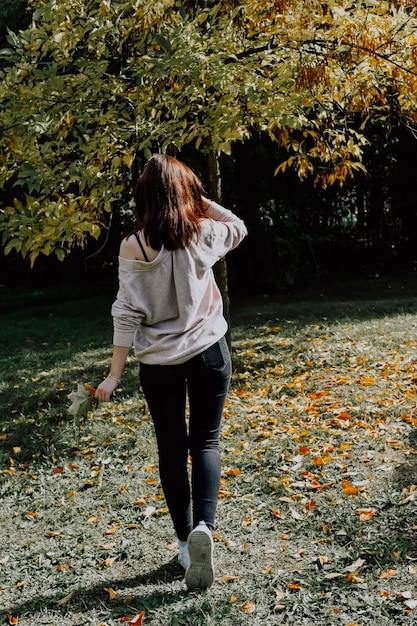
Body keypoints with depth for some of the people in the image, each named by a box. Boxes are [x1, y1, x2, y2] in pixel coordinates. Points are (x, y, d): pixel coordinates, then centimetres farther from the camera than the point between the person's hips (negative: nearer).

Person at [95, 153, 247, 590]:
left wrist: (113, 376, -4)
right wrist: (199, 200, 8)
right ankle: (204, 525, -9)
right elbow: (238, 227, 18)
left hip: (159, 363, 0)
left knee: (171, 450, 13)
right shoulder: (203, 234, -6)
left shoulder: (133, 247, -11)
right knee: (205, 443, 12)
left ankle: (185, 540, 21)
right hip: (208, 353, 1)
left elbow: (128, 316, -11)